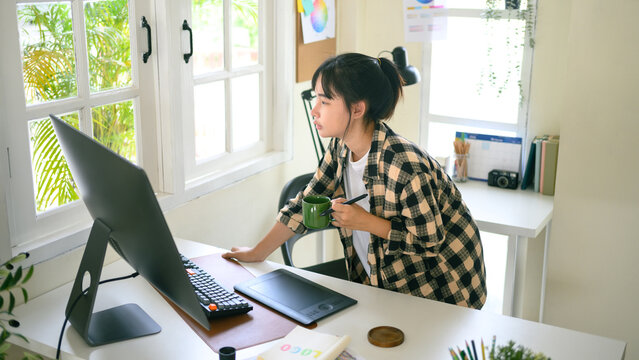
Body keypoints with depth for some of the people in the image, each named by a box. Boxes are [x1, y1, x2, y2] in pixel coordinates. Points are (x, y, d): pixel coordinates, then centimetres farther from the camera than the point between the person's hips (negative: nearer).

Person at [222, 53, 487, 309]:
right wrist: (256, 253, 4)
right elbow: (306, 203, 3)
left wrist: (367, 222, -28)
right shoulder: (340, 148, -7)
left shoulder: (405, 165, -32)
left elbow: (430, 241, -22)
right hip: (384, 281, 7)